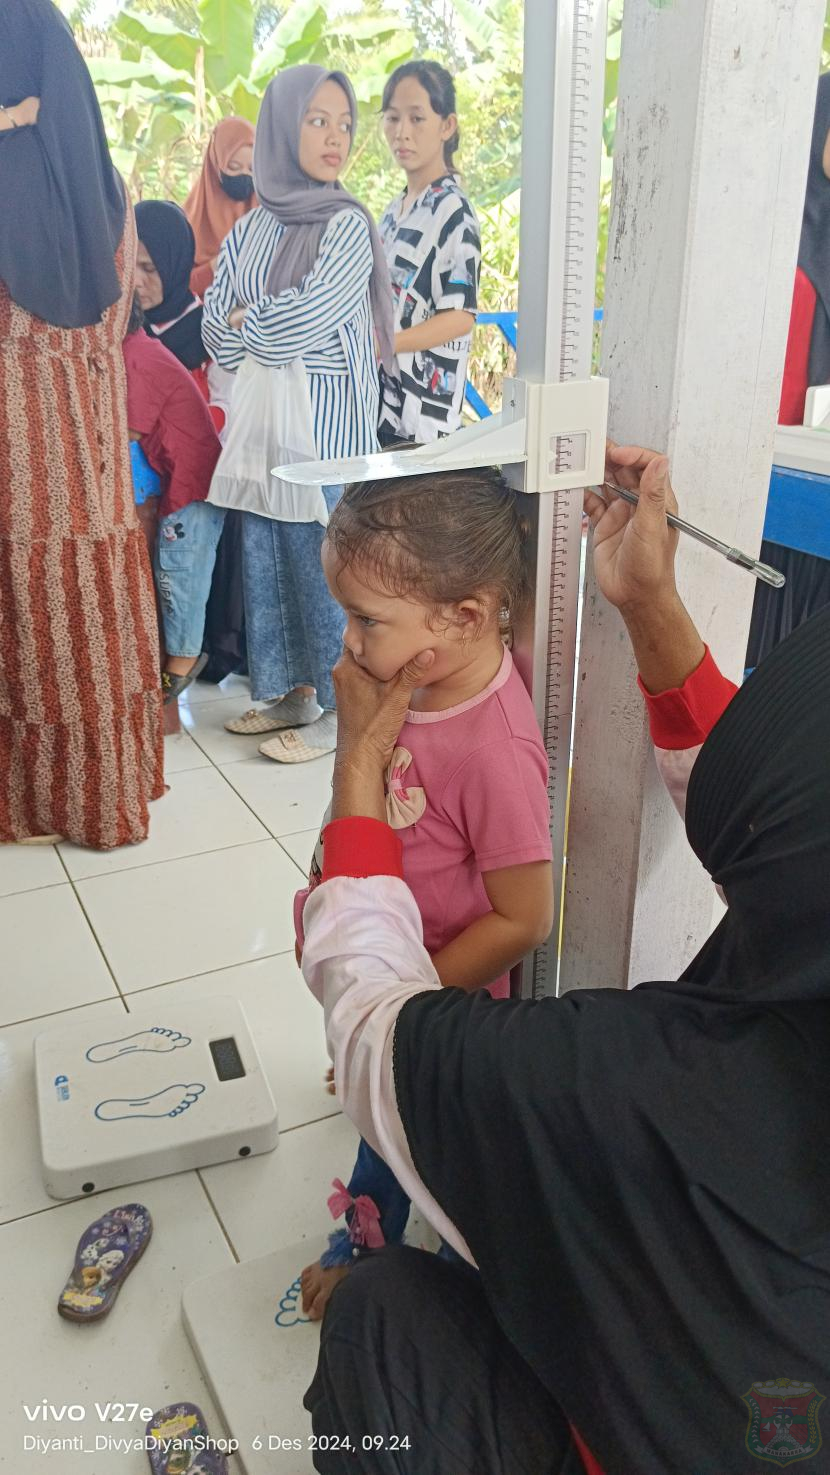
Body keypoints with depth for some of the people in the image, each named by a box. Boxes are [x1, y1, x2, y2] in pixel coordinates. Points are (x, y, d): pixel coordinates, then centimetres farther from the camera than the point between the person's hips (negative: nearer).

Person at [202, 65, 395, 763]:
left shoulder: (348, 226, -4)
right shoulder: (252, 227, 11)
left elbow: (304, 320, -14)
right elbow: (219, 332, 5)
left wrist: (246, 322, 2)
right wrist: (274, 326, -8)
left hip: (324, 420, -6)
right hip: (261, 414, 6)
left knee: (322, 564, -1)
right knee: (266, 557, 10)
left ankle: (336, 710, 12)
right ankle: (293, 692, 24)